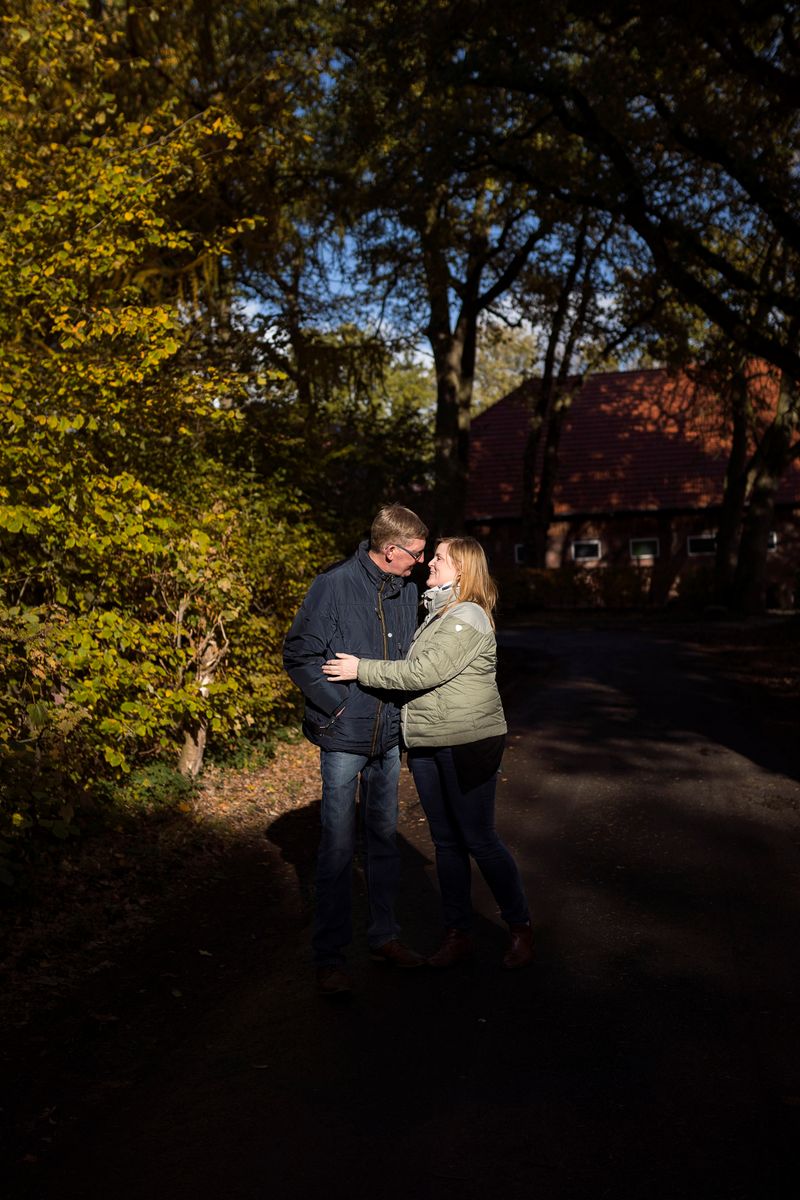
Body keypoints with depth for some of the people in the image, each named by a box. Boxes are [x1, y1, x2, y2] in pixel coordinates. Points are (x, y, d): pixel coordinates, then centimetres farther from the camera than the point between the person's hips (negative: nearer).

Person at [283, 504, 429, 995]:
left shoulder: (408, 591, 4)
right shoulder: (335, 585, -14)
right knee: (339, 847, 0)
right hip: (344, 738, -6)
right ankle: (330, 955, 13)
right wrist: (338, 707, -13)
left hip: (389, 736, 6)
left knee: (385, 837, 15)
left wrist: (402, 709, 5)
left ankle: (385, 935, 30)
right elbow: (299, 655, -12)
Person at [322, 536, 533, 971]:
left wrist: (362, 669, -18)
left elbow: (423, 672, -22)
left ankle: (520, 929, 17)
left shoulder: (468, 618, -15)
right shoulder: (437, 613, 14)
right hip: (426, 744, 8)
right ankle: (457, 934, 22)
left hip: (467, 743, -8)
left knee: (479, 838, 0)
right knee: (445, 840, 12)